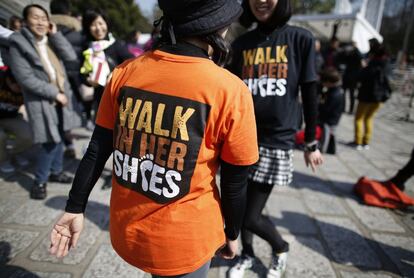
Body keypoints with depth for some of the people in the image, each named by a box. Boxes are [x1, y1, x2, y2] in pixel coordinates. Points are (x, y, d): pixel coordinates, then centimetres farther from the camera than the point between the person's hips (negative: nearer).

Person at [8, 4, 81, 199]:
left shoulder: (51, 40, 10)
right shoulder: (18, 43, -8)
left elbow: (71, 56, -4)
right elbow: (25, 78, -14)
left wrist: (55, 34, -8)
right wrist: (54, 93, -15)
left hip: (61, 97, 6)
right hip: (41, 101, -6)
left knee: (59, 138, 14)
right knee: (50, 142, -8)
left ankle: (56, 171, 32)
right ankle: (39, 181, 11)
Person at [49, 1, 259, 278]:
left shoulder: (125, 72, -8)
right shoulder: (231, 91, -19)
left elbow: (96, 152, -2)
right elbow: (235, 183, -11)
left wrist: (75, 209, 9)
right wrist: (232, 234, 6)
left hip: (126, 231, 4)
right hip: (184, 241, -4)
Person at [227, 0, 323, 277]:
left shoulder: (300, 39, -2)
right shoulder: (242, 43, 6)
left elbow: (310, 95, 1)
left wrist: (312, 143, 4)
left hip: (276, 142, -3)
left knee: (251, 216, 0)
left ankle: (280, 247, 33)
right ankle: (247, 254, 43)